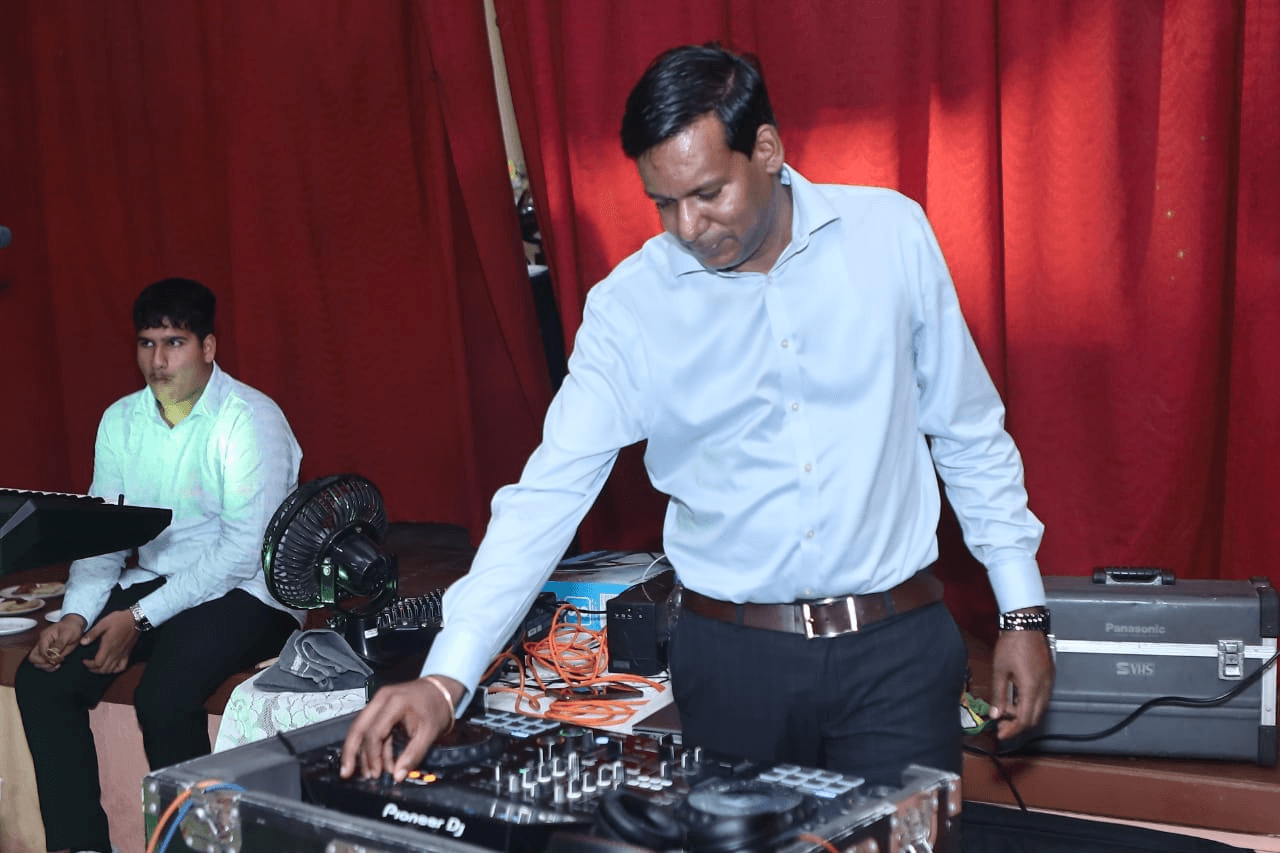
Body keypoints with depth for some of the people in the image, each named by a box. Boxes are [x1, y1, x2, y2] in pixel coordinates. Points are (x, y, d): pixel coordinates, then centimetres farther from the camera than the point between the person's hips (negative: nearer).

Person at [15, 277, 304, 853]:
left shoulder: (251, 421, -14)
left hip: (244, 593, -7)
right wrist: (76, 616, -12)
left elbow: (243, 551, -19)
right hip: (151, 583, 7)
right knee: (41, 678, -11)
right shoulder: (121, 421, 7)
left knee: (163, 696, -30)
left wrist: (140, 618, -21)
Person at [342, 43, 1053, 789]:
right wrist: (447, 680, -21)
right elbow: (548, 496, -12)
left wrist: (1024, 611, 4)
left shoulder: (891, 234, -4)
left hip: (896, 647, 0)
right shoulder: (627, 307, -7)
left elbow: (969, 434, 4)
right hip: (733, 659, 0)